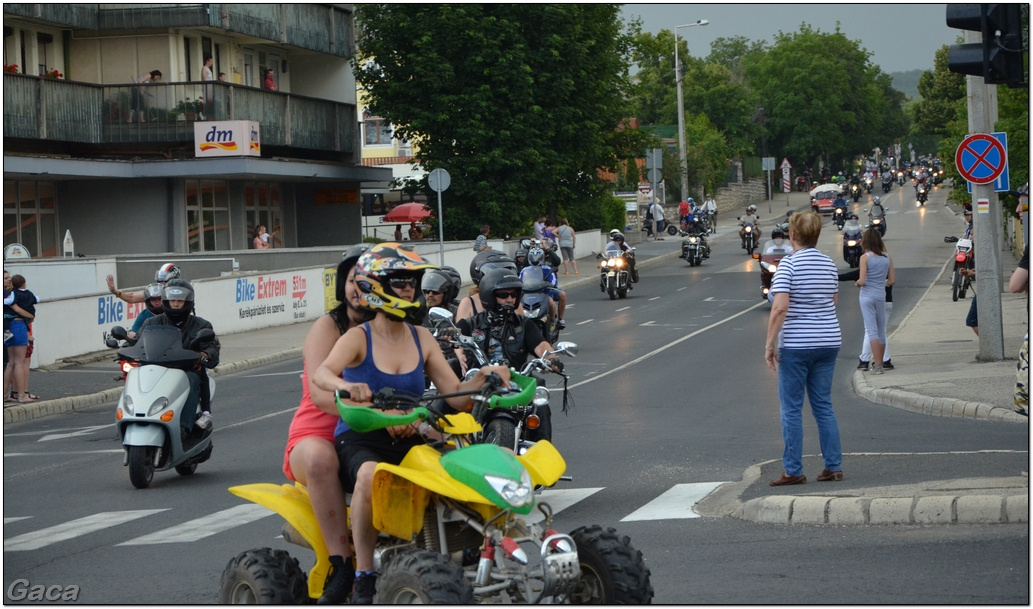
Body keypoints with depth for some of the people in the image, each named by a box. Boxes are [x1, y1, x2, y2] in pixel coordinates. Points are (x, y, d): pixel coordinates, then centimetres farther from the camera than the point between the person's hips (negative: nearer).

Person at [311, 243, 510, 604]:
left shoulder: (422, 339, 11)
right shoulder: (358, 338, -3)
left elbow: (456, 396, 6)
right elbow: (321, 374, -23)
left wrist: (483, 378, -15)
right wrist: (347, 386, -46)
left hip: (408, 440, 4)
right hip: (359, 441, -4)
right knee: (371, 475, -39)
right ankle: (364, 578, -30)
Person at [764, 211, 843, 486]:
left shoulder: (789, 264, -13)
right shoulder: (829, 263, 6)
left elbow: (780, 307, -20)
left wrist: (770, 344, -15)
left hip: (796, 344, -6)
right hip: (828, 340, 6)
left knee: (791, 409, 2)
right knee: (823, 405, 13)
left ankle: (793, 471, 4)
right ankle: (834, 466, 12)